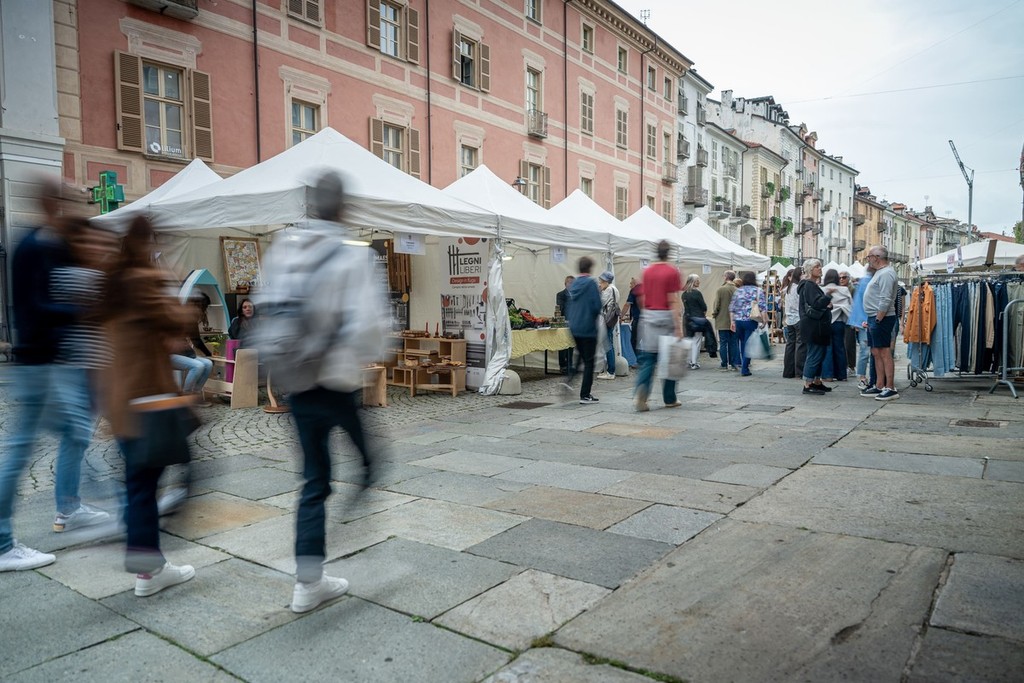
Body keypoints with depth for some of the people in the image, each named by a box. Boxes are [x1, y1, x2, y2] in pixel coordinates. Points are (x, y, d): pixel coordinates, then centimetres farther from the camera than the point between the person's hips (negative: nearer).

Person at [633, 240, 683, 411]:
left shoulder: (647, 271, 9)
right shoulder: (672, 272, -6)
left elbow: (643, 297, 11)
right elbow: (674, 301, -11)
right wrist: (678, 327, -12)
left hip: (648, 315, 4)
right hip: (666, 316, -4)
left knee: (647, 359, 3)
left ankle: (639, 396, -13)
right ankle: (669, 399, 16)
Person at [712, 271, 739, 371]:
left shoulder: (720, 290, -13)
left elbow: (716, 305, -10)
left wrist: (714, 314, 7)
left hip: (722, 321, -3)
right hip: (734, 321, 3)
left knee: (723, 343, 3)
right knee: (733, 343, 10)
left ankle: (724, 365, 5)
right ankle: (734, 363, 11)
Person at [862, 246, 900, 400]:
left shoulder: (886, 273, -14)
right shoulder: (880, 272, 19)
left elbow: (885, 301, -21)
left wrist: (877, 320, -20)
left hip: (882, 318, -10)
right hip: (874, 318, 10)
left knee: (884, 353, -8)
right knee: (876, 353, 12)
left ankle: (890, 388, -5)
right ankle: (879, 387, 18)